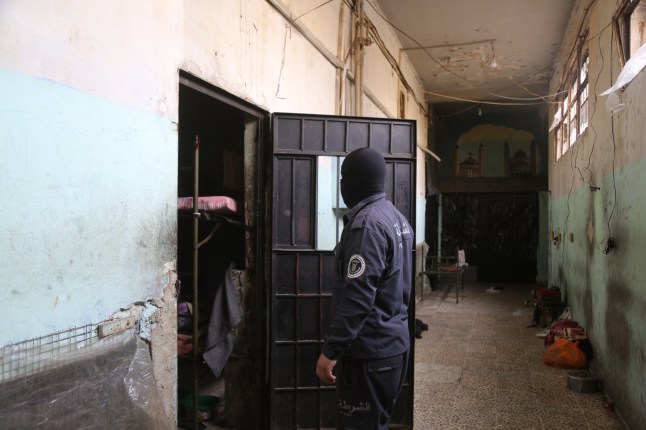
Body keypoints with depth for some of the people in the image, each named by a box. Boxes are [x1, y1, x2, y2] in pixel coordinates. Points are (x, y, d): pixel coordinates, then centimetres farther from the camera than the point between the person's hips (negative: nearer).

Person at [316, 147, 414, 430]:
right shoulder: (395, 216, 11)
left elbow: (357, 296, -24)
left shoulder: (367, 223, -19)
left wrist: (330, 350, -20)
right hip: (393, 343, 10)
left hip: (369, 351, -9)